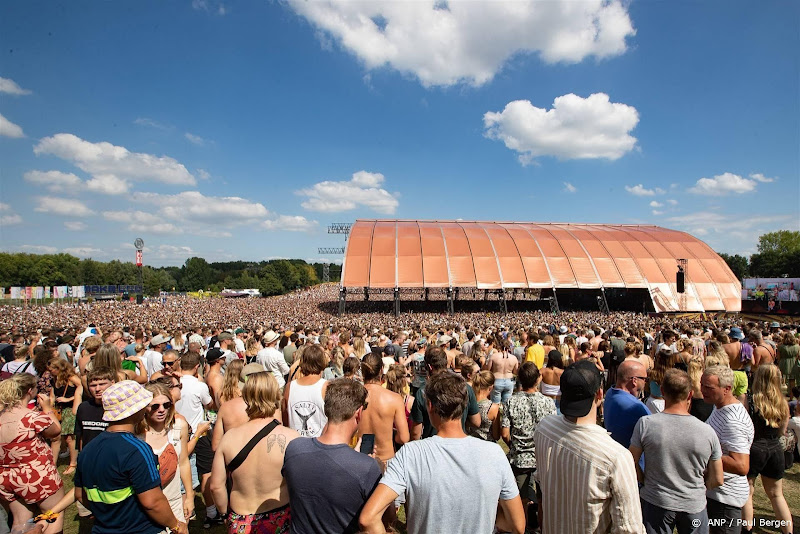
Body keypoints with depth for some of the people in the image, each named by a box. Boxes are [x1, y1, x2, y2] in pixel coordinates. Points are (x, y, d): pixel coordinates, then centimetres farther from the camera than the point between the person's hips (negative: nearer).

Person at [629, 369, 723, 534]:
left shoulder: (645, 424, -18)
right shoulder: (707, 432, -13)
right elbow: (717, 480, -3)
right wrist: (695, 489, 14)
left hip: (655, 502, -1)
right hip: (694, 505, 2)